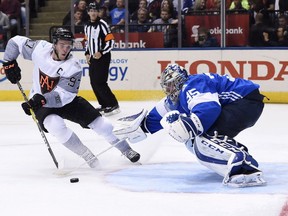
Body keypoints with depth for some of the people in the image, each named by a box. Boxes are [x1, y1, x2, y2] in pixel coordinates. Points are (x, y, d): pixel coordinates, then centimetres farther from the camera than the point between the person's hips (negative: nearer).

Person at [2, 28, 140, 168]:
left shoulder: (73, 67, -23)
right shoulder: (40, 49, -16)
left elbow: (62, 96, -31)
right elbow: (15, 42, -2)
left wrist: (41, 99, -44)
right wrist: (9, 64, -11)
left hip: (67, 100, 0)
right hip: (41, 103, 0)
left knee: (98, 121, -10)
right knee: (56, 125, -32)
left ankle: (126, 150, 13)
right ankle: (85, 154, -13)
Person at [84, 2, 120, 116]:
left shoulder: (102, 24, -13)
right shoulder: (87, 26, 12)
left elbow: (110, 41, -15)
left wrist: (101, 53, -21)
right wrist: (87, 53, 12)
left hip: (103, 57, -8)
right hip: (93, 58, 8)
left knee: (100, 82, -14)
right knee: (94, 83, 7)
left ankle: (114, 105, -9)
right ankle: (104, 105, 17)